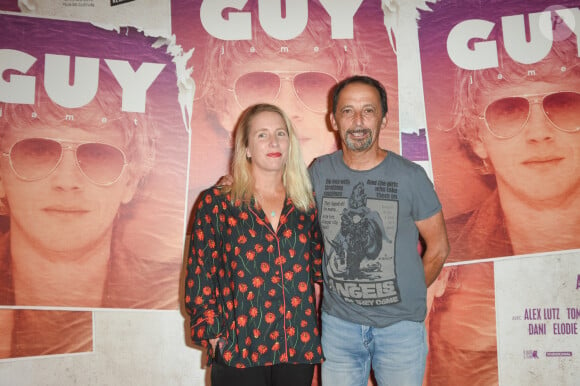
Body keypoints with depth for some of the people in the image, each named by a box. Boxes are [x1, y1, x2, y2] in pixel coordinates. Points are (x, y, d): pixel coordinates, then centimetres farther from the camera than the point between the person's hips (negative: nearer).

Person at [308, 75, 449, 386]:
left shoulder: (410, 176, -7)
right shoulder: (319, 172, -2)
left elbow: (438, 247, 2)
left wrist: (407, 296, 5)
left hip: (400, 325, -1)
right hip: (338, 323, 2)